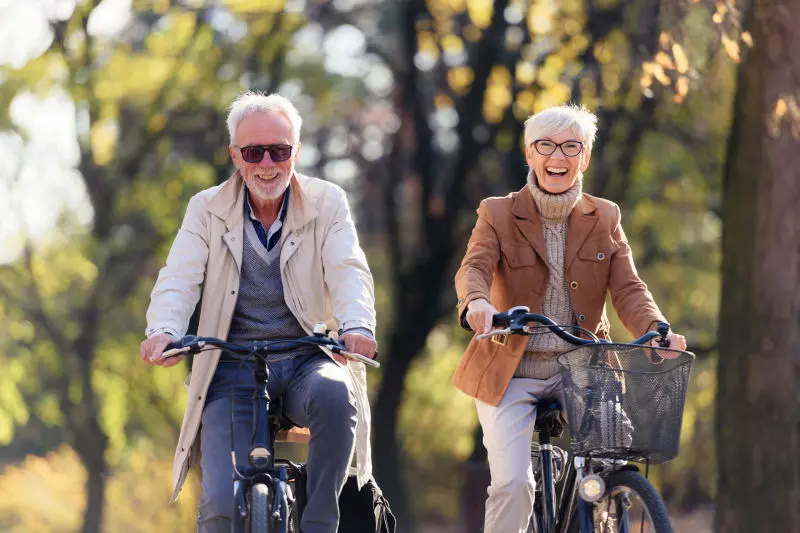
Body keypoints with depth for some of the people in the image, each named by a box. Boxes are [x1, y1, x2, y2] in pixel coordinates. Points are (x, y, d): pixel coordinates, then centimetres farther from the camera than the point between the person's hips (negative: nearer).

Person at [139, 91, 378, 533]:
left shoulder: (327, 204, 5)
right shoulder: (207, 209, 7)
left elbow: (348, 272, -9)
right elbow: (179, 280, -5)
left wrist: (356, 325, -33)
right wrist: (164, 331, -29)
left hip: (306, 362, 0)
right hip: (232, 371, 0)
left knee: (333, 393, -38)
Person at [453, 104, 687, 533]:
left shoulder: (604, 219, 7)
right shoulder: (499, 215, 0)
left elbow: (628, 289, -4)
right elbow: (474, 267, -18)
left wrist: (656, 332, -26)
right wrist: (477, 302, -43)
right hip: (511, 374, -2)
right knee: (513, 485, -17)